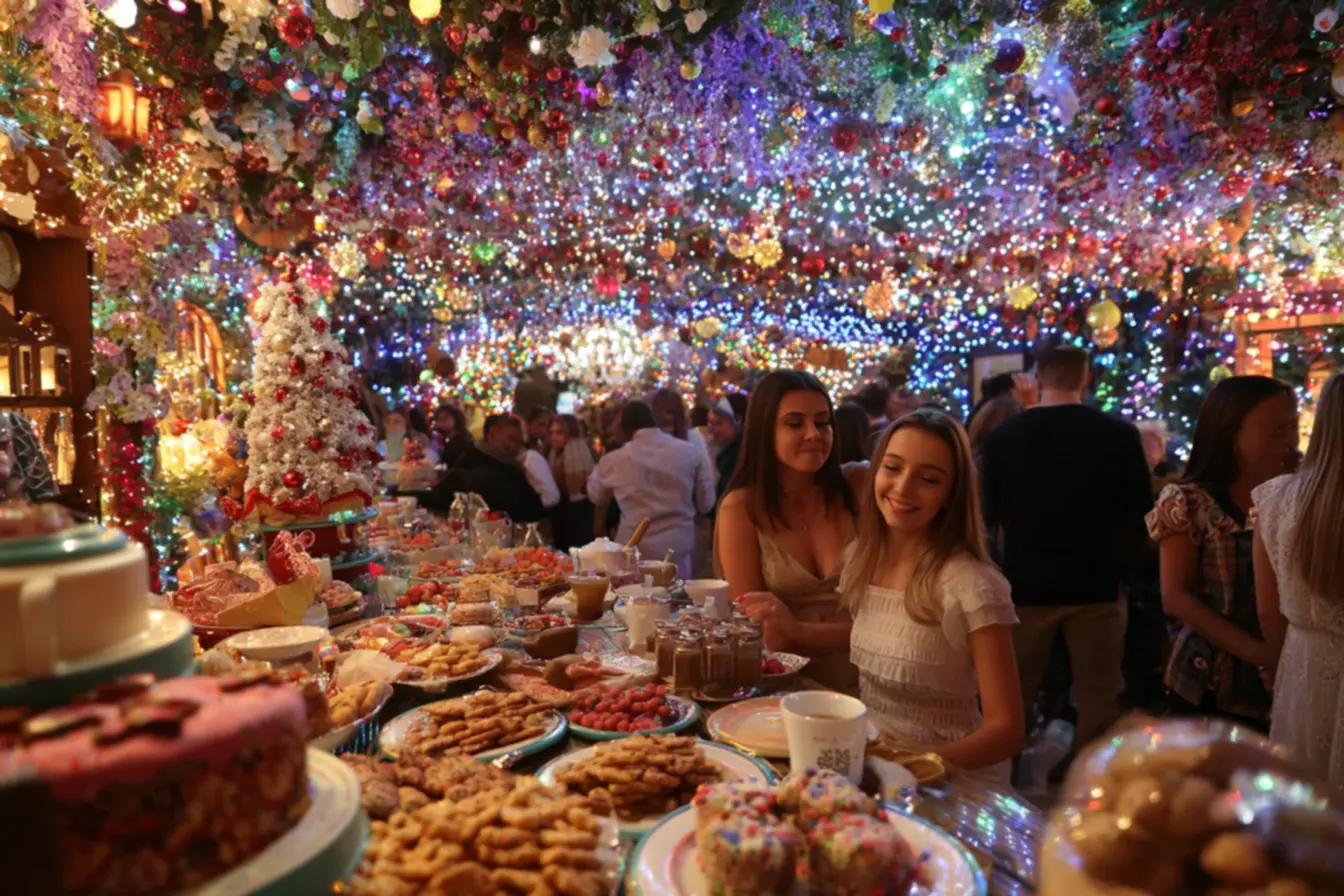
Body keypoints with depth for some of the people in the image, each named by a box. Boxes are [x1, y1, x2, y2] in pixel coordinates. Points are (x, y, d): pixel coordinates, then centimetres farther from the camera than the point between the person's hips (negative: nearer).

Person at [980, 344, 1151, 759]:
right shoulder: (1119, 435, -7)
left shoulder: (1003, 436, -5)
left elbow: (989, 516, 2)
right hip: (1096, 585, 0)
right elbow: (1139, 514, 0)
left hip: (1026, 584, 1)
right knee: (1098, 700, 11)